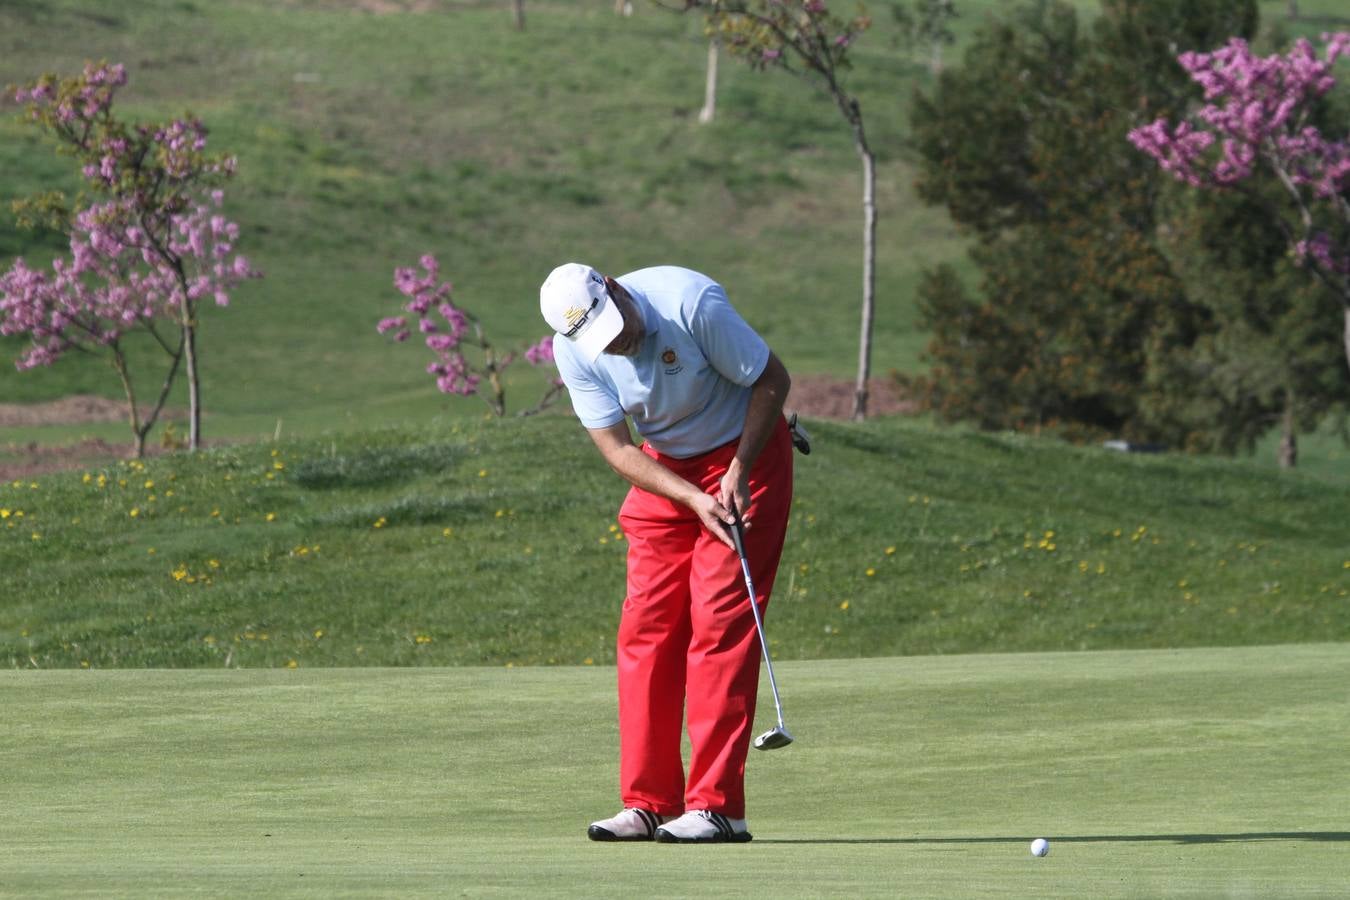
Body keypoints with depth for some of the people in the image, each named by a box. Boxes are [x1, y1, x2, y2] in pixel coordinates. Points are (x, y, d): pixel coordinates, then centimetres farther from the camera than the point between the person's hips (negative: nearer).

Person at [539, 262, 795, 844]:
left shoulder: (691, 303, -28)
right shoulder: (573, 352, -14)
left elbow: (772, 379, -16)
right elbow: (616, 448, -11)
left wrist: (738, 471, -19)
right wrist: (695, 500, -23)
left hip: (744, 452, -5)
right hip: (664, 469, 5)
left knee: (719, 621, -13)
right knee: (645, 626, -3)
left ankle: (716, 803, -15)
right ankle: (648, 803, 1)